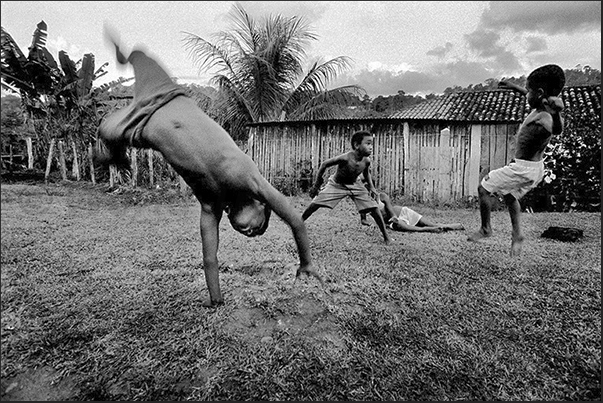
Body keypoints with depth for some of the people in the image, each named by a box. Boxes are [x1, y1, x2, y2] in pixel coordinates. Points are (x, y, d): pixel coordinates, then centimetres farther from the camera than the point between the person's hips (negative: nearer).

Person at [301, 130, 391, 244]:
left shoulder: (366, 160, -19)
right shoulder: (345, 158, -34)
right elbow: (324, 165, -20)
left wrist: (371, 187, -2)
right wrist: (316, 185, -15)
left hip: (355, 185, 3)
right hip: (336, 184, -3)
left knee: (374, 208, -7)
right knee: (315, 204, -13)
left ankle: (386, 236, 9)